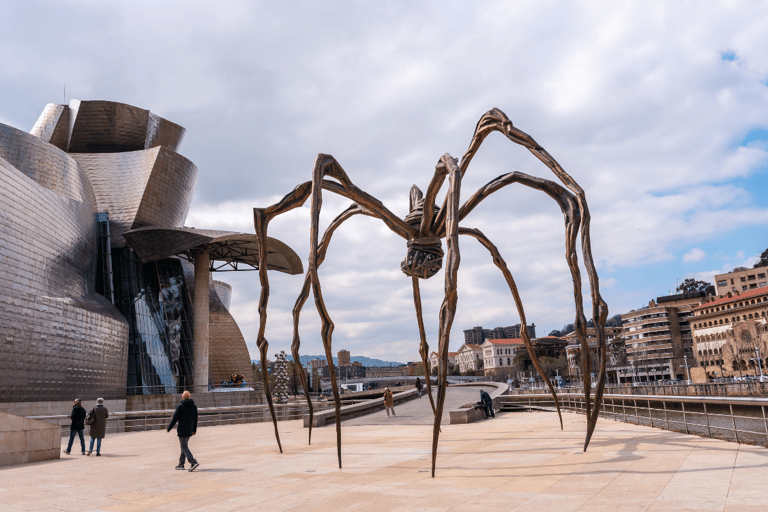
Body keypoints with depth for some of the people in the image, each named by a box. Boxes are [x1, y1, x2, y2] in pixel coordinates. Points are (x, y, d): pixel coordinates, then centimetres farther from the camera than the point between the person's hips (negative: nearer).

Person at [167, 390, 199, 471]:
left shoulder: (180, 406, -11)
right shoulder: (194, 407, 6)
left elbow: (175, 418, -10)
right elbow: (195, 419, 12)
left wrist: (168, 429, 1)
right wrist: (194, 430, 21)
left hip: (182, 430, -6)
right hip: (190, 430, 6)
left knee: (184, 447, -6)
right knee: (184, 446, 18)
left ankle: (194, 462, -19)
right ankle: (181, 464, 25)